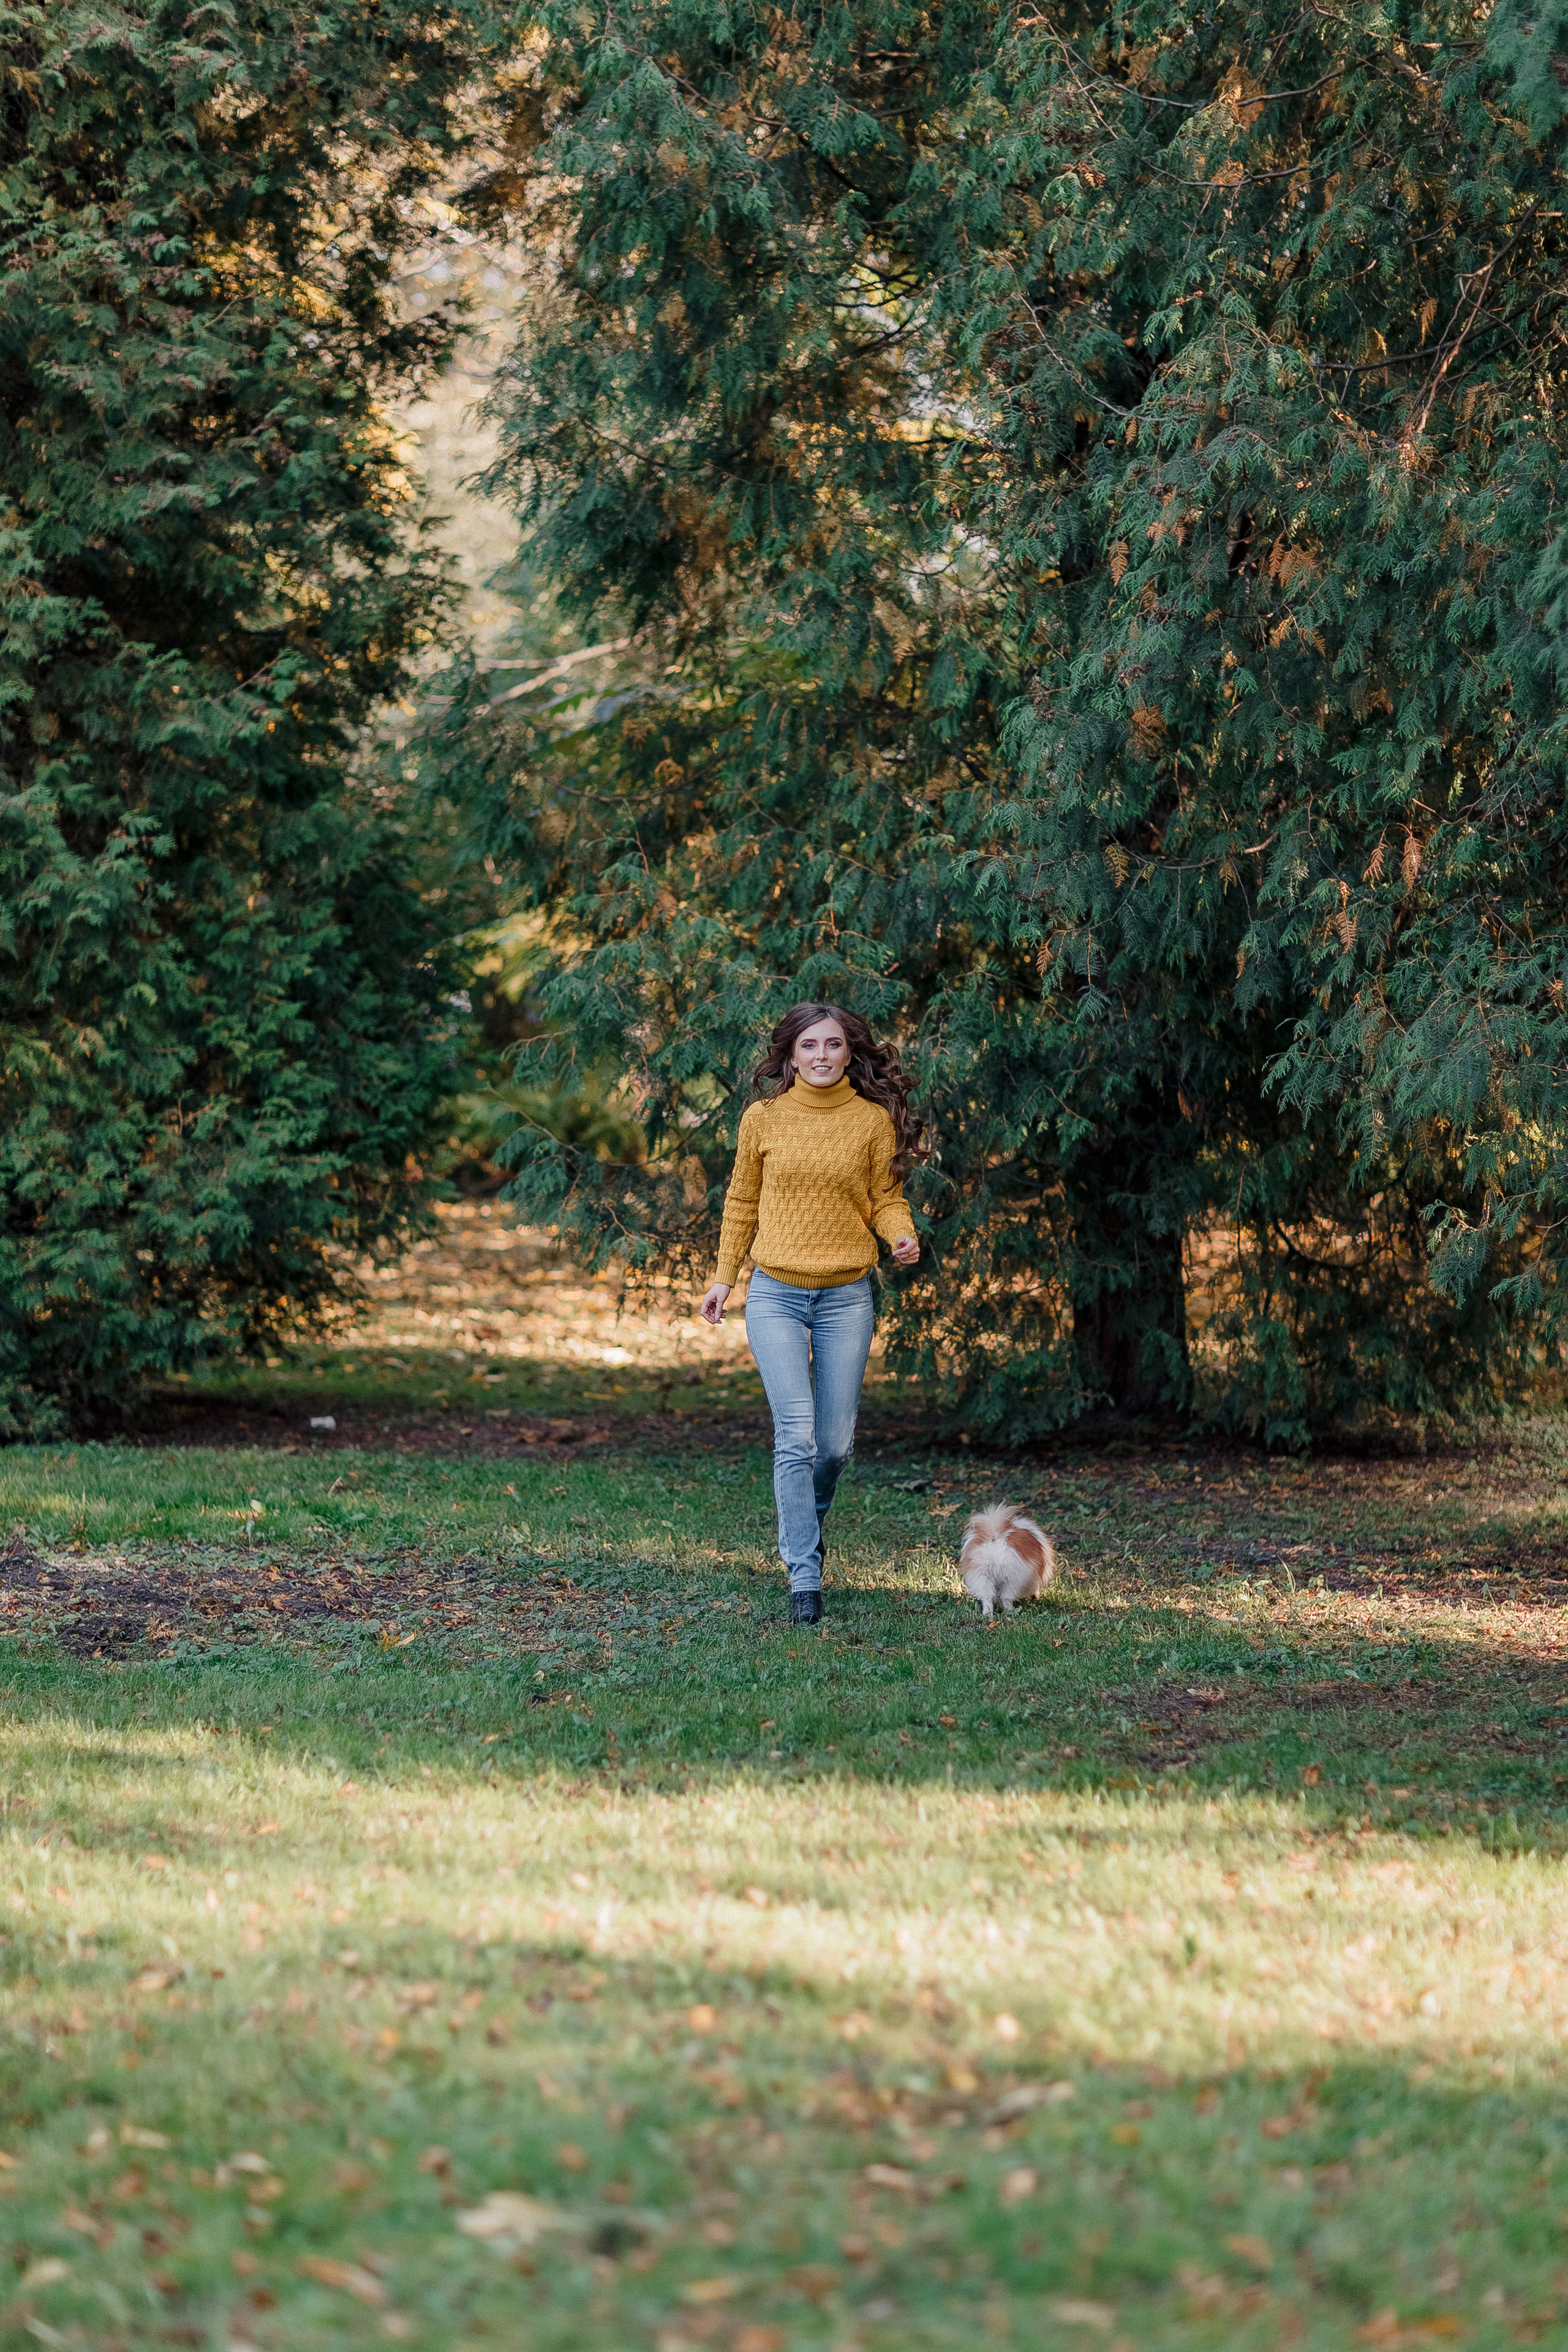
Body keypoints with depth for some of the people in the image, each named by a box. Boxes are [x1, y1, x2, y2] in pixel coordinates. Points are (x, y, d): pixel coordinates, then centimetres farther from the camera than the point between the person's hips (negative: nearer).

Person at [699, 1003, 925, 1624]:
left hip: (846, 1297, 1)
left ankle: (807, 1518, 40)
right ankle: (804, 1577, -9)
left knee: (835, 1442, 7)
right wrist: (723, 1277, 8)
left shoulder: (874, 1120, 0)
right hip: (776, 1294, -1)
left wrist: (903, 1236, -17)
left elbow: (886, 1200, 4)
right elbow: (742, 1202, 10)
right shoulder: (763, 1119, 0)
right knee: (797, 1435, -13)